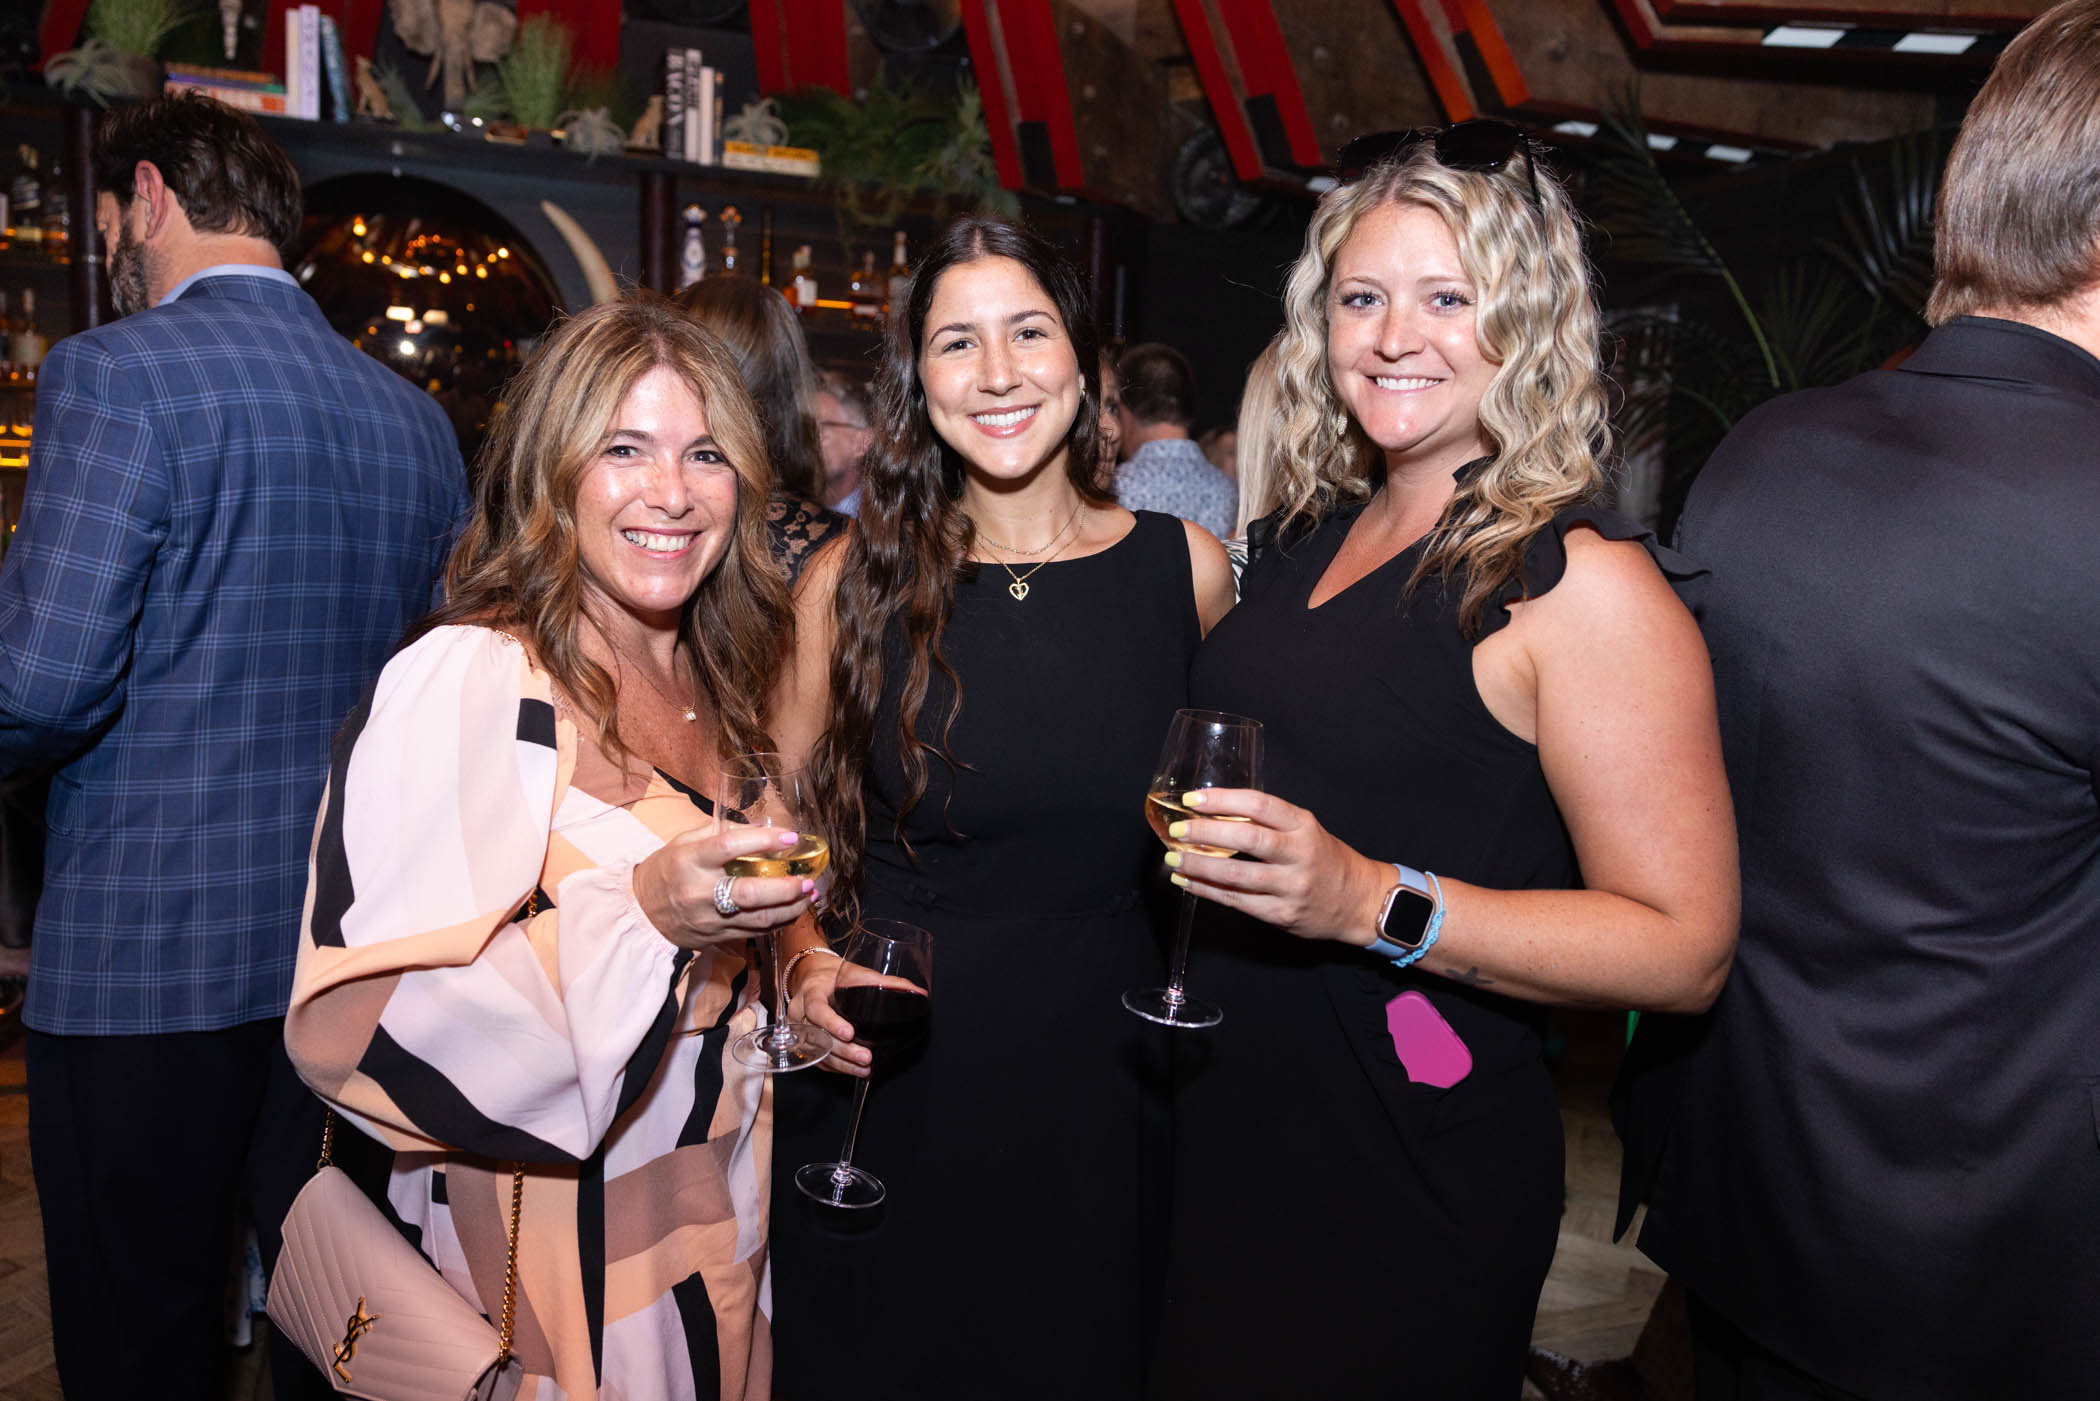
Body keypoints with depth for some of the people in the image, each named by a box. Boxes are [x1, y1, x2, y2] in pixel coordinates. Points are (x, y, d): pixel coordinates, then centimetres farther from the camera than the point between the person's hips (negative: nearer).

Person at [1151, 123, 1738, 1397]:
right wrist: (1192, 820, 4)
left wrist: (1374, 903, -28)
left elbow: (1685, 946, -19)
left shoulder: (1582, 581, -16)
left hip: (1414, 1170, -6)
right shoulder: (1310, 538, 5)